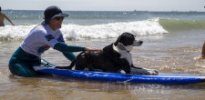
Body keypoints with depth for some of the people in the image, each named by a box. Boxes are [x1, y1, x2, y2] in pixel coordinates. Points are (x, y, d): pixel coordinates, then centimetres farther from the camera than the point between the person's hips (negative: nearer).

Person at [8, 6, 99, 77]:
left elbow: (65, 51, -4)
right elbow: (61, 47, -42)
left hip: (34, 60, 8)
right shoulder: (42, 32, -31)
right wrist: (84, 49, -47)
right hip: (19, 61, -8)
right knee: (33, 76, -31)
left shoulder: (57, 32, -3)